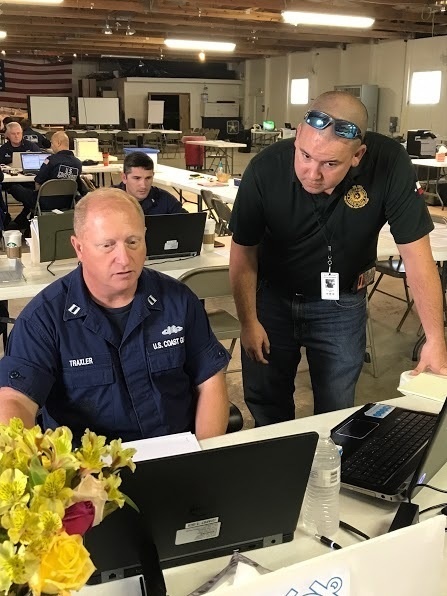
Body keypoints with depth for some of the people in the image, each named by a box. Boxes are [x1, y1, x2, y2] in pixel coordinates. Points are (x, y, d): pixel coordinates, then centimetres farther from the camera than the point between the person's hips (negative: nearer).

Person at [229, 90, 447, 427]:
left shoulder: (390, 164, -27)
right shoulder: (266, 169, -25)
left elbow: (416, 254, -20)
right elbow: (244, 251, -12)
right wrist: (248, 322, -9)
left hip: (341, 304, 0)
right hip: (272, 297, 1)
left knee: (336, 411, 9)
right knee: (265, 404, 14)